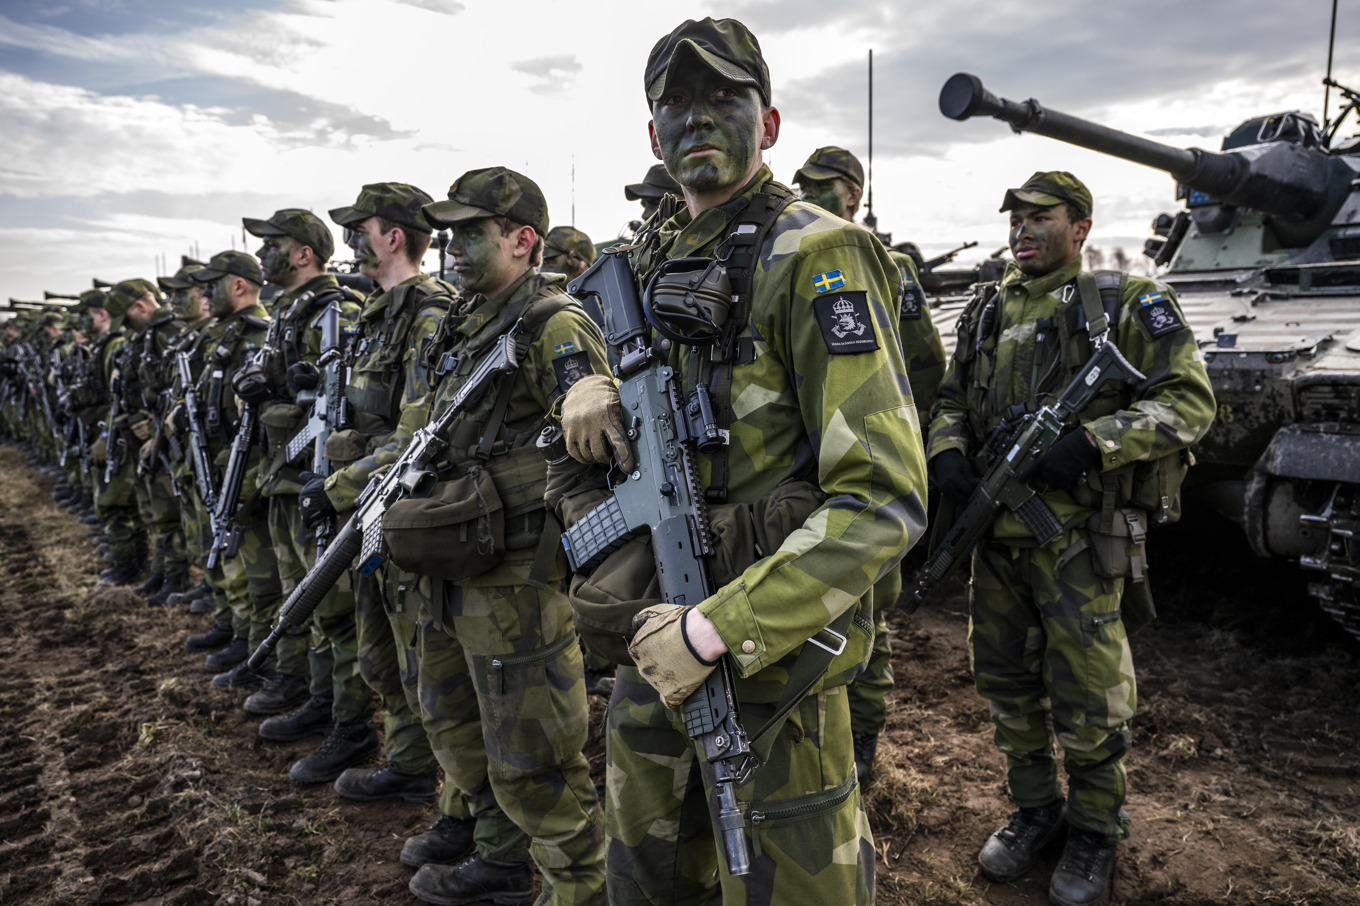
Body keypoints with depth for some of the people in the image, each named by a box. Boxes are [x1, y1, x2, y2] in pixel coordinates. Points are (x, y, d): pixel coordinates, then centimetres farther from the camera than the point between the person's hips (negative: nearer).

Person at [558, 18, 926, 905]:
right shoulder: (656, 256, 9)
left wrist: (720, 628, -26)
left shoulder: (815, 255, -15)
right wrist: (594, 390, -1)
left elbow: (885, 499, -22)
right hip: (656, 631, 8)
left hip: (766, 648, -7)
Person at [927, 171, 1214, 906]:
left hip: (1078, 537, -5)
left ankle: (1095, 829, 28)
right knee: (1005, 682, 15)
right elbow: (951, 398, 18)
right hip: (995, 533, 5)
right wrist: (947, 452, -4)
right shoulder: (986, 311, 12)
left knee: (1086, 699, 5)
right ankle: (1035, 809, 35)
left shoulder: (1127, 303, -3)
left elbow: (1189, 400, -8)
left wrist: (1090, 444, -21)